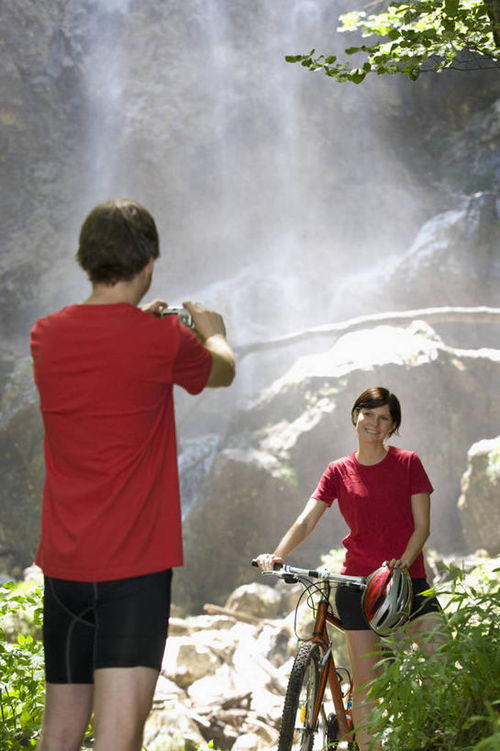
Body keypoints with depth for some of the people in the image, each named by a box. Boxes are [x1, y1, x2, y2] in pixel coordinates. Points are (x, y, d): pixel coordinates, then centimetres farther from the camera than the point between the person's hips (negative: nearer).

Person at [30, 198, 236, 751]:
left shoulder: (47, 335, 3)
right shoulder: (163, 340, -10)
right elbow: (223, 371, 12)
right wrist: (213, 332, 33)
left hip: (62, 564, 6)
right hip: (135, 564, -5)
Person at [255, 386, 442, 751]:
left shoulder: (408, 463, 4)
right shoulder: (339, 472, 8)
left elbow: (422, 525, -1)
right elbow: (306, 520, -3)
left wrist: (404, 561, -20)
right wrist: (277, 556, -21)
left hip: (407, 578, -1)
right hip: (358, 582, 1)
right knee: (366, 683, -3)